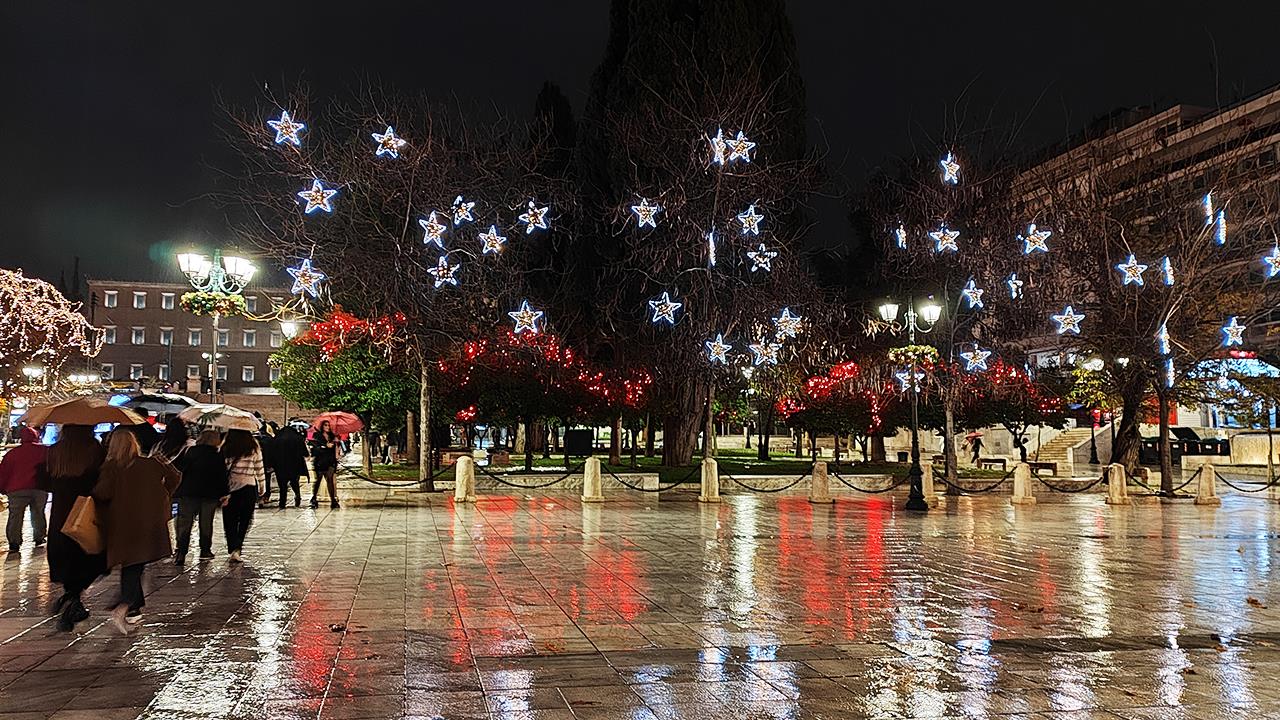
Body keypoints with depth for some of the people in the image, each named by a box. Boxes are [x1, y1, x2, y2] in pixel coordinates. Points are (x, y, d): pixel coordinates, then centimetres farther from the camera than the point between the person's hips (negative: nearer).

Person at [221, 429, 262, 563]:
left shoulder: (226, 447, -5)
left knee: (229, 521, 8)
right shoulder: (254, 447, -3)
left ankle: (233, 548, -8)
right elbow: (259, 469, 2)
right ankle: (238, 548, 12)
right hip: (249, 487, 0)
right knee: (244, 519, 14)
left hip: (229, 486, 0)